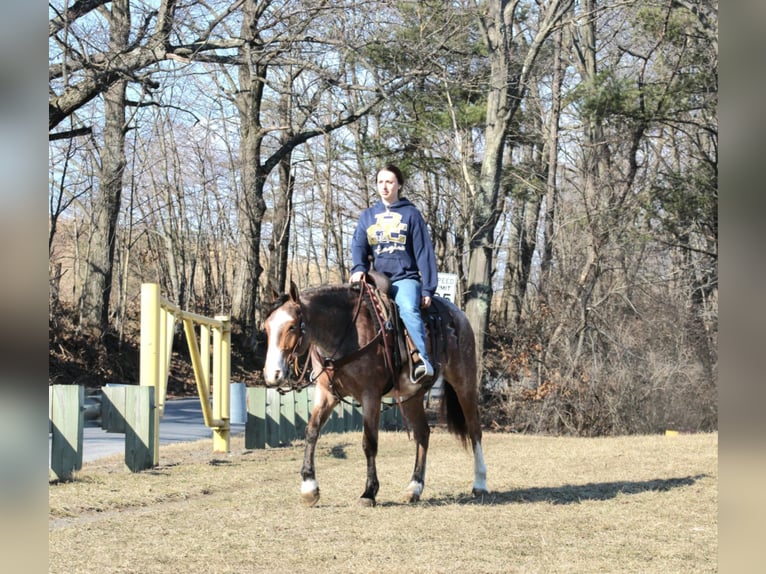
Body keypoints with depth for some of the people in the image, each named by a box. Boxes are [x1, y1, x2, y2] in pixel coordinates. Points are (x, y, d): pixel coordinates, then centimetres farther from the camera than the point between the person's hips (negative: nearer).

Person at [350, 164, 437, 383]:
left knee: (408, 308, -35)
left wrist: (428, 289, -4)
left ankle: (423, 360, -43)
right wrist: (358, 268, -16)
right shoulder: (367, 215, 16)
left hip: (406, 277, -4)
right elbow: (358, 245, 7)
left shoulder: (410, 214, 6)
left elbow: (424, 253, 3)